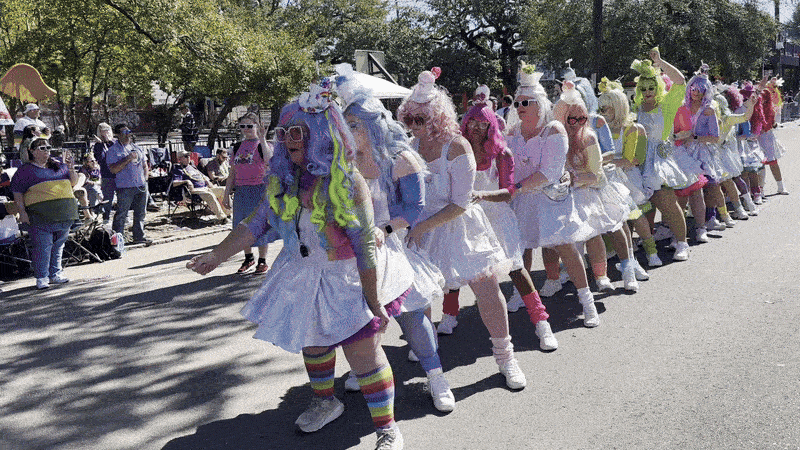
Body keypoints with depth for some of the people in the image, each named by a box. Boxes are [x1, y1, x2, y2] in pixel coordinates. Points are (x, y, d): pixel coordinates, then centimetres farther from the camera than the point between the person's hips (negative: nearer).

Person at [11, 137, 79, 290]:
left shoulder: (59, 166, 16)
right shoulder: (25, 170, 4)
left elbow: (73, 182, 20)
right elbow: (17, 192, 1)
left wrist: (71, 169, 1)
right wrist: (22, 211, -9)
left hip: (64, 214, 5)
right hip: (40, 213, -4)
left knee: (58, 245, 11)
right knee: (42, 246, -7)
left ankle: (56, 274, 22)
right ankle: (41, 277, 2)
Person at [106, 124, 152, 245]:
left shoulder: (136, 147, 16)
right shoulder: (113, 150, -2)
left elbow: (145, 166, 22)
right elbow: (113, 169, -13)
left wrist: (145, 179, 10)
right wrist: (128, 159, -17)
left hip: (141, 186, 6)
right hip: (125, 188, -6)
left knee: (140, 213, 11)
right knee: (121, 215, -3)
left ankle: (139, 236, 21)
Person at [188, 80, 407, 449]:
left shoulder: (347, 181, -19)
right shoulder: (284, 182, 1)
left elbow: (365, 245, -21)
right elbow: (255, 223, 5)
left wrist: (373, 300, -22)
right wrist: (217, 255, -1)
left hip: (345, 278, -6)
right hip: (301, 276, 6)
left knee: (363, 350, -5)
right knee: (312, 342, 20)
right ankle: (325, 401, 45)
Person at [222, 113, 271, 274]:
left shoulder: (262, 144, -2)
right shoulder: (237, 147, 13)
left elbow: (269, 162, -24)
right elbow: (233, 173, 16)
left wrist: (262, 140, -25)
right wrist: (226, 194, 13)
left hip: (259, 189, -5)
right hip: (241, 190, 5)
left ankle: (262, 261, 12)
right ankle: (248, 258, 26)